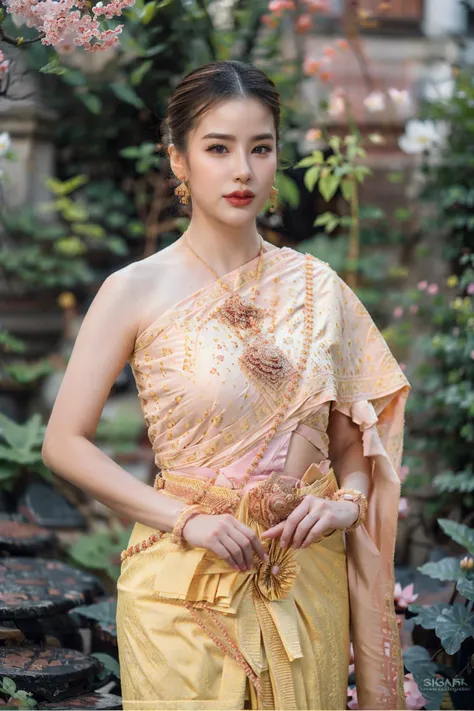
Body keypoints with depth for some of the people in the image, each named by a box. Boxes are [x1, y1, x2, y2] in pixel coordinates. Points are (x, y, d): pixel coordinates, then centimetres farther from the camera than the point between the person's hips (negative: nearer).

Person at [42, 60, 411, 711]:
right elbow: (66, 443, -6)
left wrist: (346, 501, -8)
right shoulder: (136, 291, -6)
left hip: (309, 578, 3)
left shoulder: (318, 288, 3)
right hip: (186, 583, -3)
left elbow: (357, 435, 12)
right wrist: (187, 519, -14)